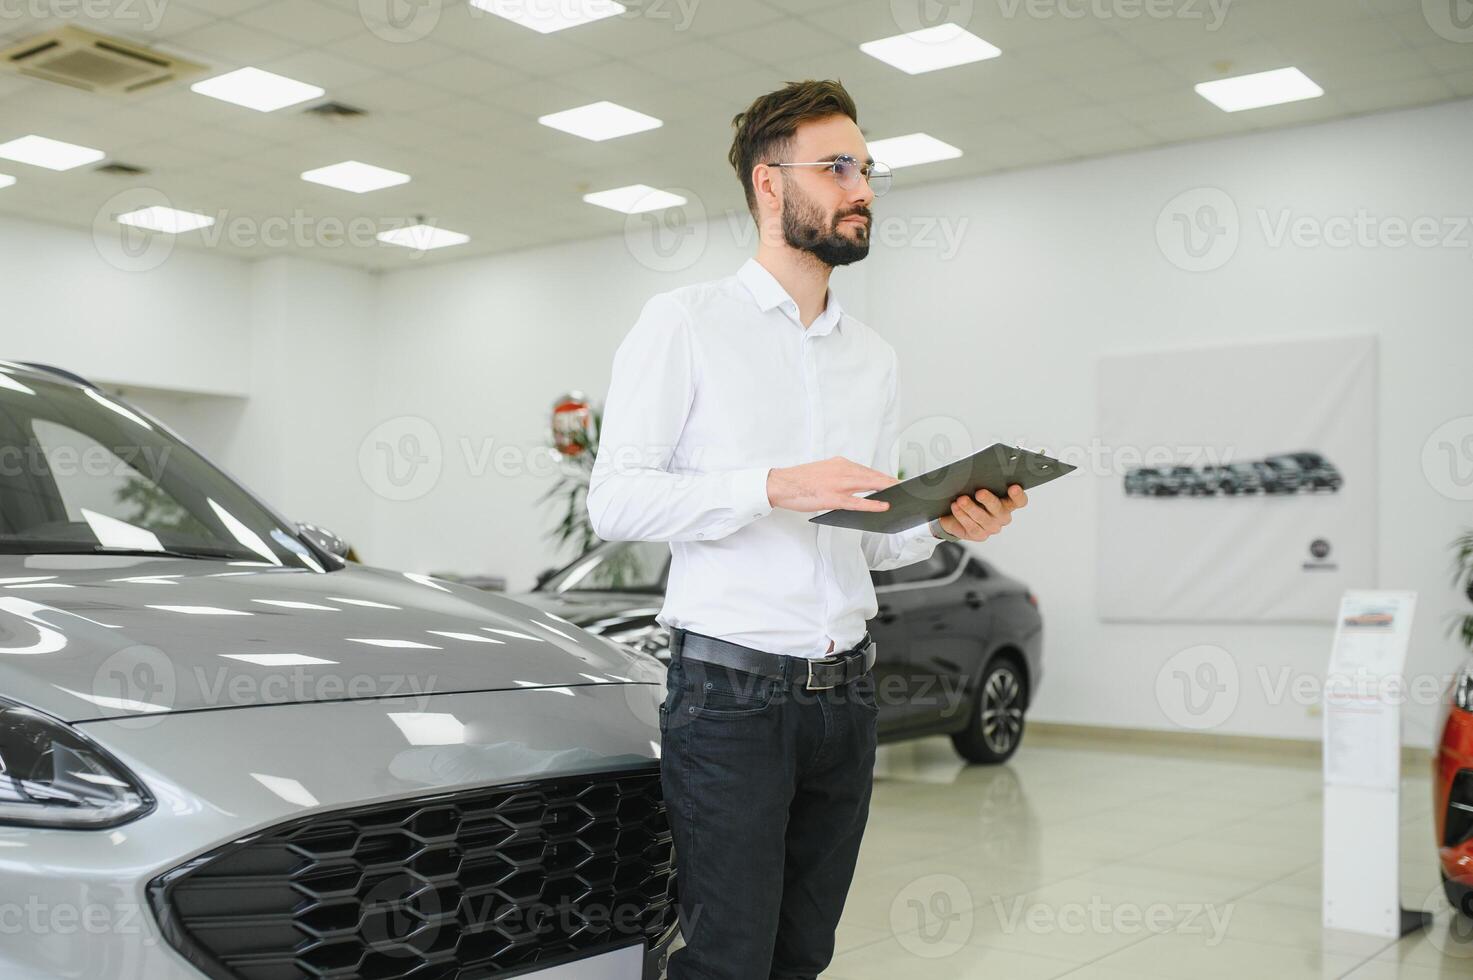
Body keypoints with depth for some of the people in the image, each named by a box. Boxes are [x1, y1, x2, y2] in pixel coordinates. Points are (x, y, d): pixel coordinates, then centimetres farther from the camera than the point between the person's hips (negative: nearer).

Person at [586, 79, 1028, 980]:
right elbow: (616, 500, -10)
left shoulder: (875, 358, 16)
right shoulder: (685, 322, -2)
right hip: (732, 689, -6)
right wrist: (775, 488, -21)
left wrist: (943, 524, -2)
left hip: (846, 691, 6)